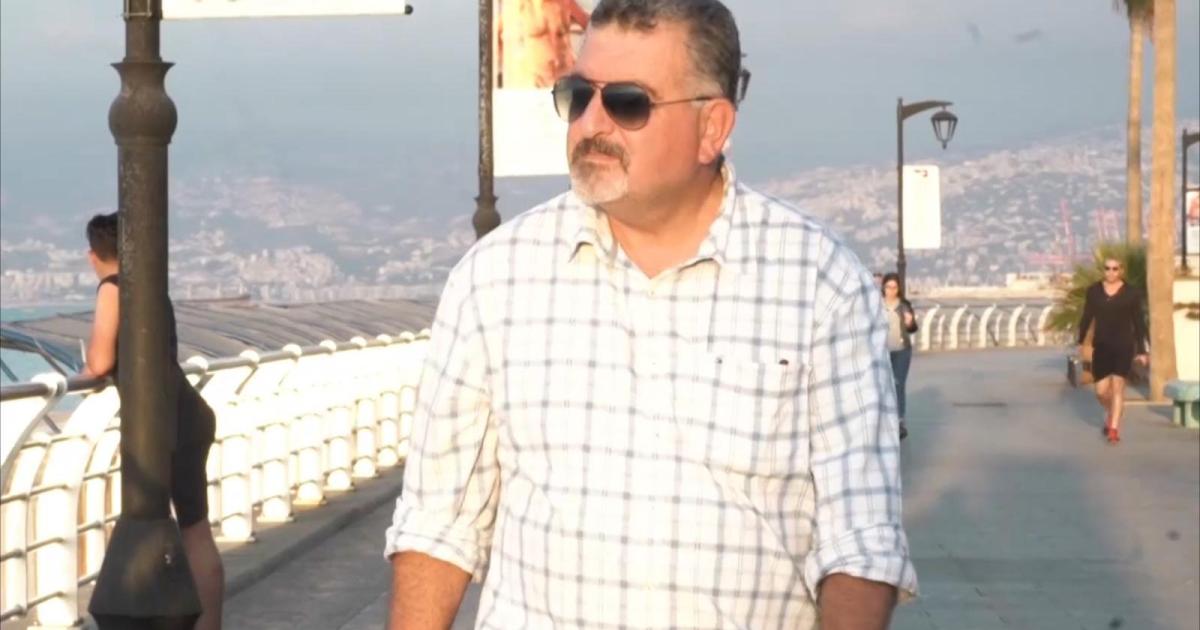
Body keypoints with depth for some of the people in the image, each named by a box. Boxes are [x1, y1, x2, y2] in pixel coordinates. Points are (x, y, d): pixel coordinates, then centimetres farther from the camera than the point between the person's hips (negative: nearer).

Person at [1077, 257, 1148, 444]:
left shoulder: (1132, 293, -2)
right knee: (1101, 391, 5)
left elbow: (1139, 323, 1)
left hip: (1124, 346, -2)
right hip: (1101, 346, 2)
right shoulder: (1093, 291, 3)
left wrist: (1141, 350, 0)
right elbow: (1086, 318, 9)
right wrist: (1080, 342, 5)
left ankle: (1114, 429, -11)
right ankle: (1110, 412, 37)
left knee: (1117, 386, -12)